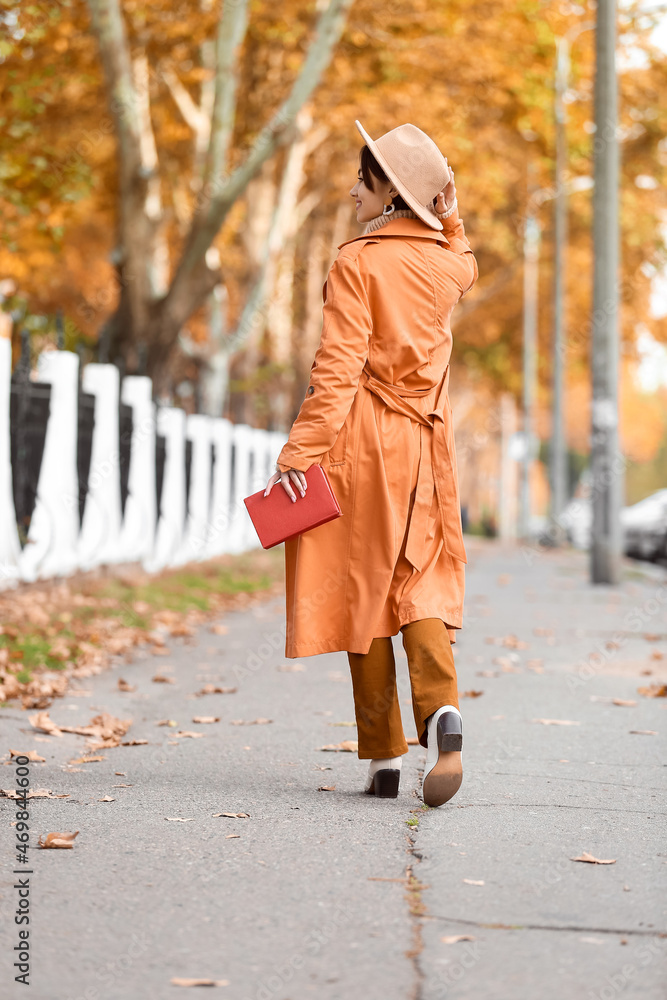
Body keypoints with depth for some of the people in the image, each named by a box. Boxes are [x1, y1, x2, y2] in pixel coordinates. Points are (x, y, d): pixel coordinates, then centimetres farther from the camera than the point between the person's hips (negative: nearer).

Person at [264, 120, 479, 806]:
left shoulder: (356, 264, -9)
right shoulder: (449, 263, 7)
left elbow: (337, 370, -17)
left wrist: (300, 454, -18)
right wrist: (446, 211, 21)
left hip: (364, 440, -5)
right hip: (427, 444, 5)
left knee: (363, 593, 3)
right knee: (421, 587, 7)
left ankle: (383, 759, 6)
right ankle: (442, 708, -21)